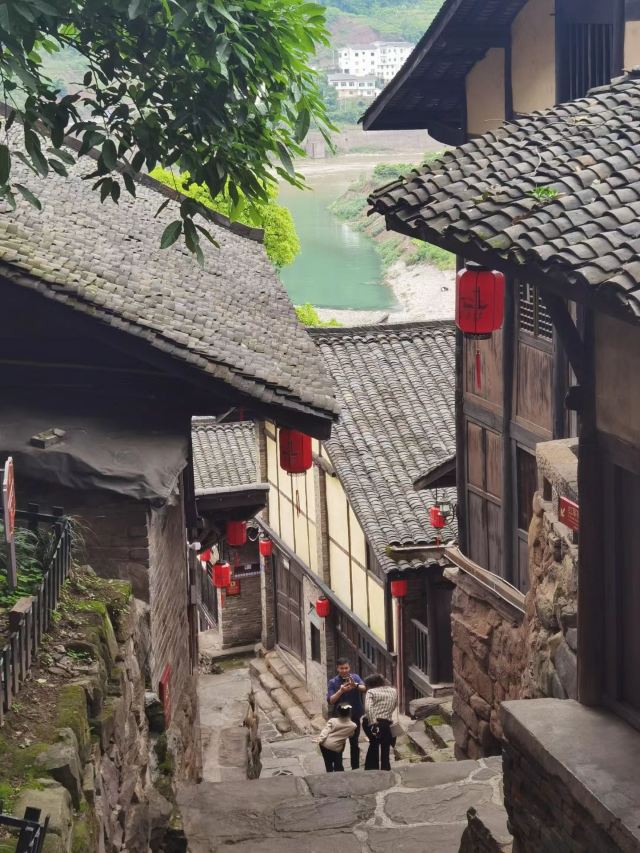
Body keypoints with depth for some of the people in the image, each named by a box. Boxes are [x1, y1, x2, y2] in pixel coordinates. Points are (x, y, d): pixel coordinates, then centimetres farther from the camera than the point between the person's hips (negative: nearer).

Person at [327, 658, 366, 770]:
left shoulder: (355, 677, -3)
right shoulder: (333, 682, -5)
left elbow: (364, 688, -22)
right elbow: (330, 701, -13)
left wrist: (356, 685, -44)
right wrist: (341, 691, -29)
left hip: (354, 716, 1)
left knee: (354, 743, 10)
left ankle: (355, 768, 20)